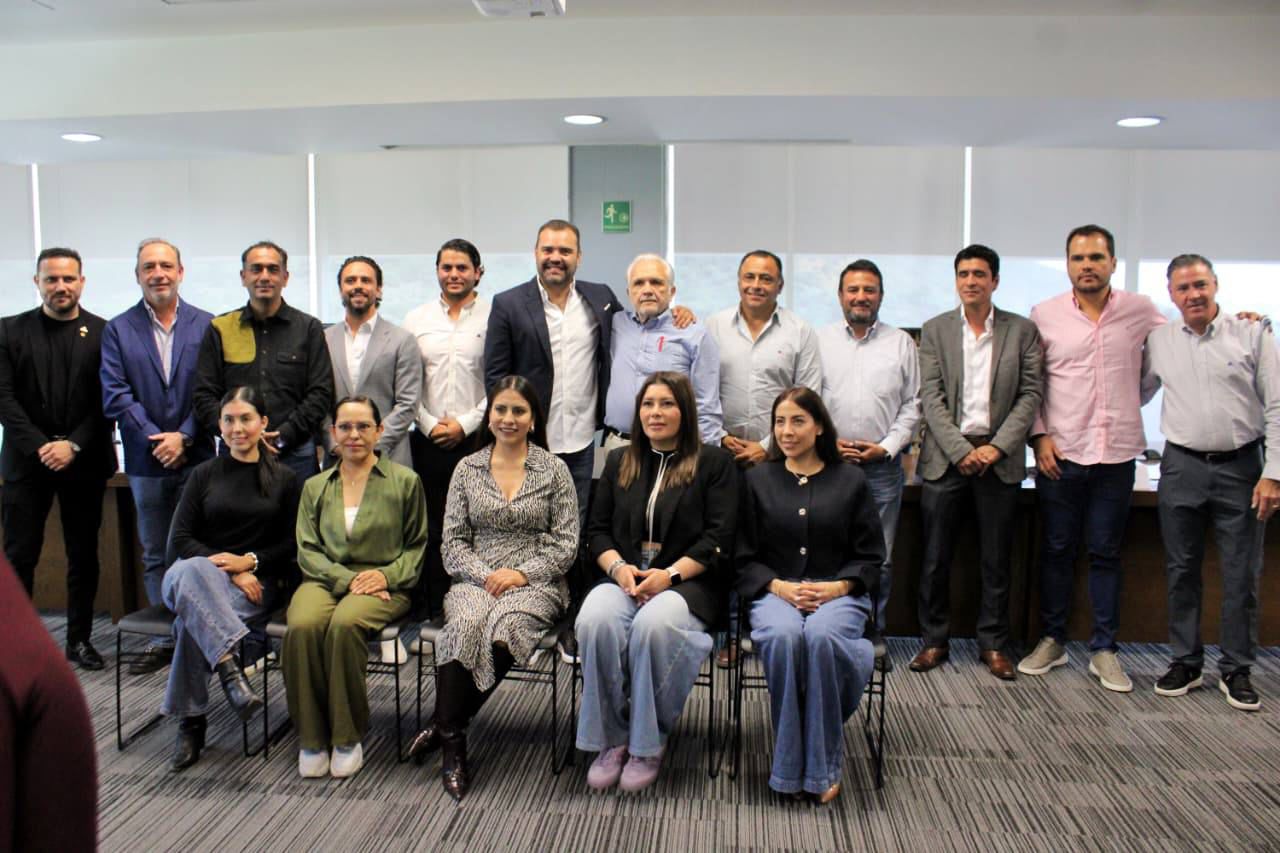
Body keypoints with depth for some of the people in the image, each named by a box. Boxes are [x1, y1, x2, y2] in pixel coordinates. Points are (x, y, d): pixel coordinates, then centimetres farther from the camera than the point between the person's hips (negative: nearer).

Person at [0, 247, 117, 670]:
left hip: (84, 461, 0)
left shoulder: (104, 332, 3)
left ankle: (80, 639, 16)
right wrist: (40, 447, -11)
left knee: (83, 555, 7)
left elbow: (109, 400, -1)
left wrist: (74, 445, -11)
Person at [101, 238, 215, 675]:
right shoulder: (118, 330, 6)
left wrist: (184, 437, -12)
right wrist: (156, 439, -11)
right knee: (155, 556, 10)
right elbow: (115, 396, -2)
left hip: (197, 457, -2)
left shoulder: (207, 326, 2)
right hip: (146, 462, 2)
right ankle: (165, 637, 19)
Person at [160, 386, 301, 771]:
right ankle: (229, 667, -47)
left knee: (192, 618, -34)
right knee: (192, 570, -38)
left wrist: (249, 561, -11)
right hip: (199, 574, 1)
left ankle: (191, 723, -24)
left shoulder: (284, 479, 13)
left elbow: (292, 545, 8)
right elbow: (179, 540, 5)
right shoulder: (204, 474, 16)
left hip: (257, 583, -1)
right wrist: (228, 571, -10)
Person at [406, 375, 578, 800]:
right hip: (475, 580, 1)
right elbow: (453, 541, 9)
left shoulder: (554, 470, 5)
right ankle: (453, 743, -24)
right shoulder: (467, 469, 12)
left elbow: (566, 543, 2)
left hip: (535, 584, -1)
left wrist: (521, 573, -11)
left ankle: (444, 726, -16)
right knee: (466, 622, -34)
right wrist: (484, 575, -9)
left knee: (503, 628, -34)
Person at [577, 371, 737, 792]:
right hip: (623, 577, 3)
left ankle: (648, 744, -17)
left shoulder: (714, 463, 7)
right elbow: (598, 530, 15)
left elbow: (718, 539, -2)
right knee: (595, 619, -31)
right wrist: (618, 568, -6)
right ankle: (610, 739, -15)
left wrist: (670, 574, -15)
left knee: (654, 624, -36)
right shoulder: (619, 462, 20)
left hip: (688, 583, -3)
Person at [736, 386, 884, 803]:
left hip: (838, 593, 0)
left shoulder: (850, 480, 13)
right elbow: (744, 558, 10)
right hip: (775, 592, 1)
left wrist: (839, 587, -8)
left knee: (821, 636, -36)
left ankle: (822, 765, -17)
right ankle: (790, 766, -20)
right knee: (782, 636, -35)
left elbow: (870, 558, 11)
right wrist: (779, 587, -8)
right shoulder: (758, 480, 14)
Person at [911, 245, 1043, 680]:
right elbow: (931, 397, -2)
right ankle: (935, 640, 18)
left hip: (1000, 458, 0)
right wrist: (960, 450, -11)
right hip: (946, 456, 0)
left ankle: (994, 643, 21)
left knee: (996, 558, 7)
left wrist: (996, 447, -10)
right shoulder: (935, 330, 5)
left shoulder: (1022, 331, 5)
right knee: (936, 556, 4)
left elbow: (1030, 395, 1)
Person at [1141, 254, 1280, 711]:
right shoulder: (1159, 341, 5)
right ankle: (1185, 663, 21)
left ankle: (1236, 670, 17)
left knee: (1241, 575, 4)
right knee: (1182, 571, 9)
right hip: (1182, 467, 2)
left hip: (1240, 467, -2)